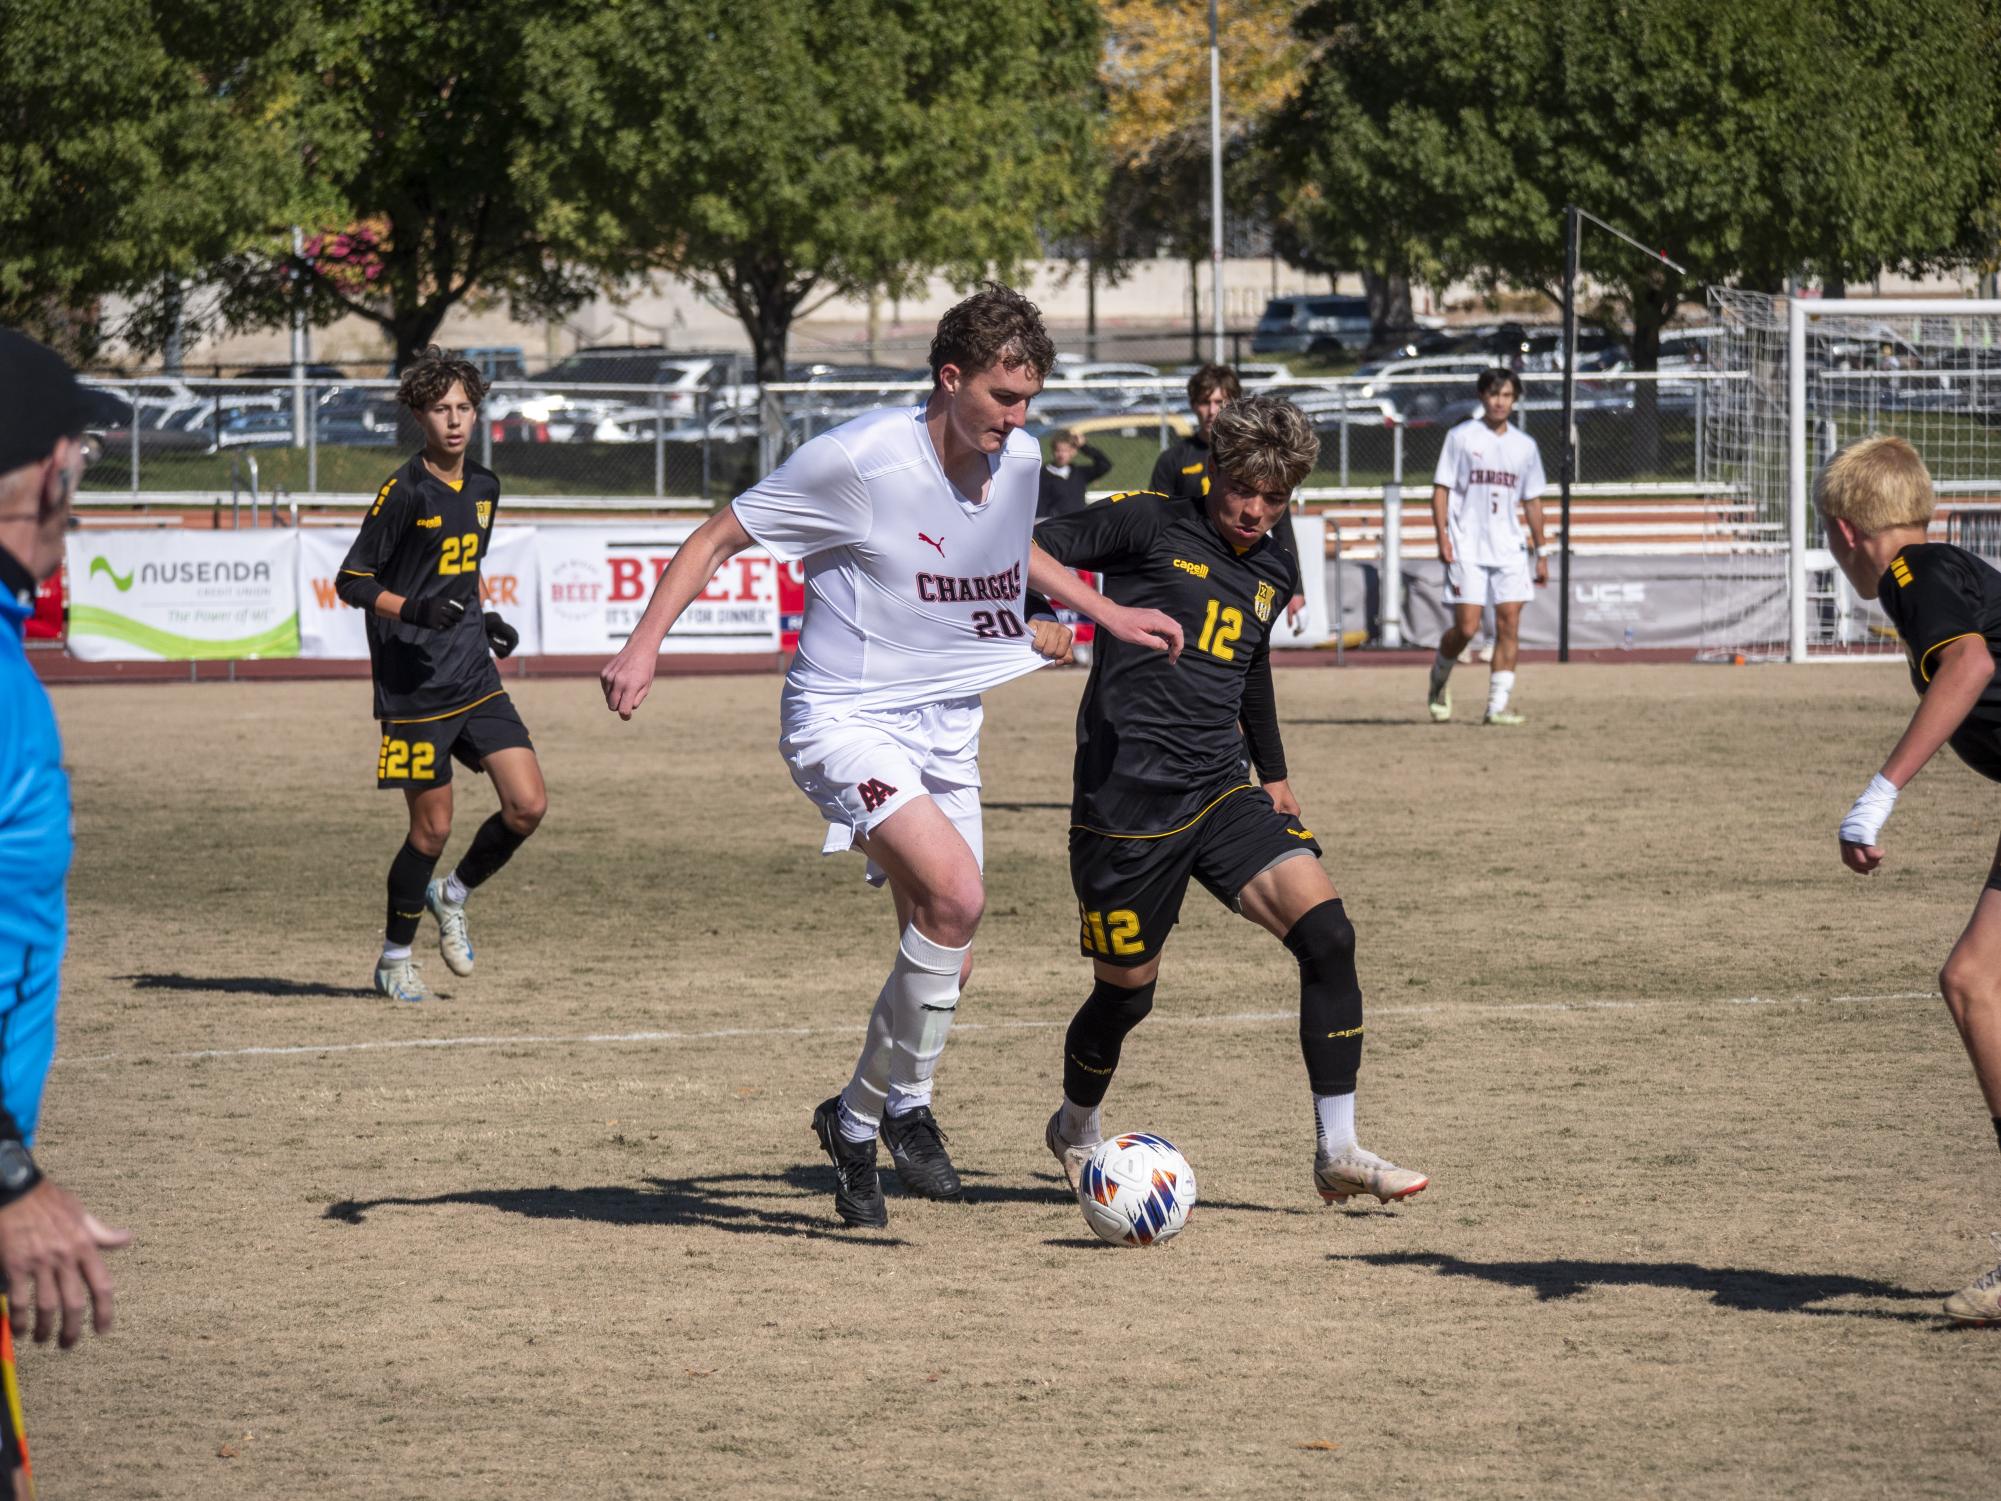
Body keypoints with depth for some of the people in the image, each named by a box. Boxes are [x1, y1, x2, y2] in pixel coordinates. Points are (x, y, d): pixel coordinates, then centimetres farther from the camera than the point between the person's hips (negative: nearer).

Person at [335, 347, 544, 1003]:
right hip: (415, 686, -6)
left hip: (476, 680, 6)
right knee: (433, 826, -2)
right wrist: (416, 611, -23)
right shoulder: (404, 493, -11)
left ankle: (453, 895, 22)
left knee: (528, 806, -3)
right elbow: (352, 582, -9)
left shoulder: (483, 486, 11)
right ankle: (395, 958, 16)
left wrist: (485, 622, 13)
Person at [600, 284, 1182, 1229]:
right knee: (955, 893, -27)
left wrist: (1106, 616, 25)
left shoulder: (1018, 461, 1)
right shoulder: (860, 459, -19)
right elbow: (719, 538, -10)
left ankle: (857, 1121, 32)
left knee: (946, 960, 8)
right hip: (844, 717, -7)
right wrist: (645, 645, -20)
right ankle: (904, 1106, -8)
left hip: (946, 727, 7)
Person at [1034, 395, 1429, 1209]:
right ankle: (1076, 1129, 38)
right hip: (1126, 800, -5)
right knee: (1125, 994, 5)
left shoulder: (1272, 573, 14)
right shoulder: (1151, 526, -5)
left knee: (1327, 933, -15)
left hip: (1222, 794, 5)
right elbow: (1030, 552, -6)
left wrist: (1273, 774, 38)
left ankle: (1337, 1151, -11)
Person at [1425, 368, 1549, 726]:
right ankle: (1440, 677, 21)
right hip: (1467, 549, -4)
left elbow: (1532, 501, 18)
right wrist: (1442, 538, -13)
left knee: (1509, 625, -6)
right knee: (1466, 627, -8)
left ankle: (1497, 705, -3)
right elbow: (1441, 489, -2)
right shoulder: (1461, 437, 0)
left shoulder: (1525, 446, 12)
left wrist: (1540, 552, 15)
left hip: (1509, 549, 4)